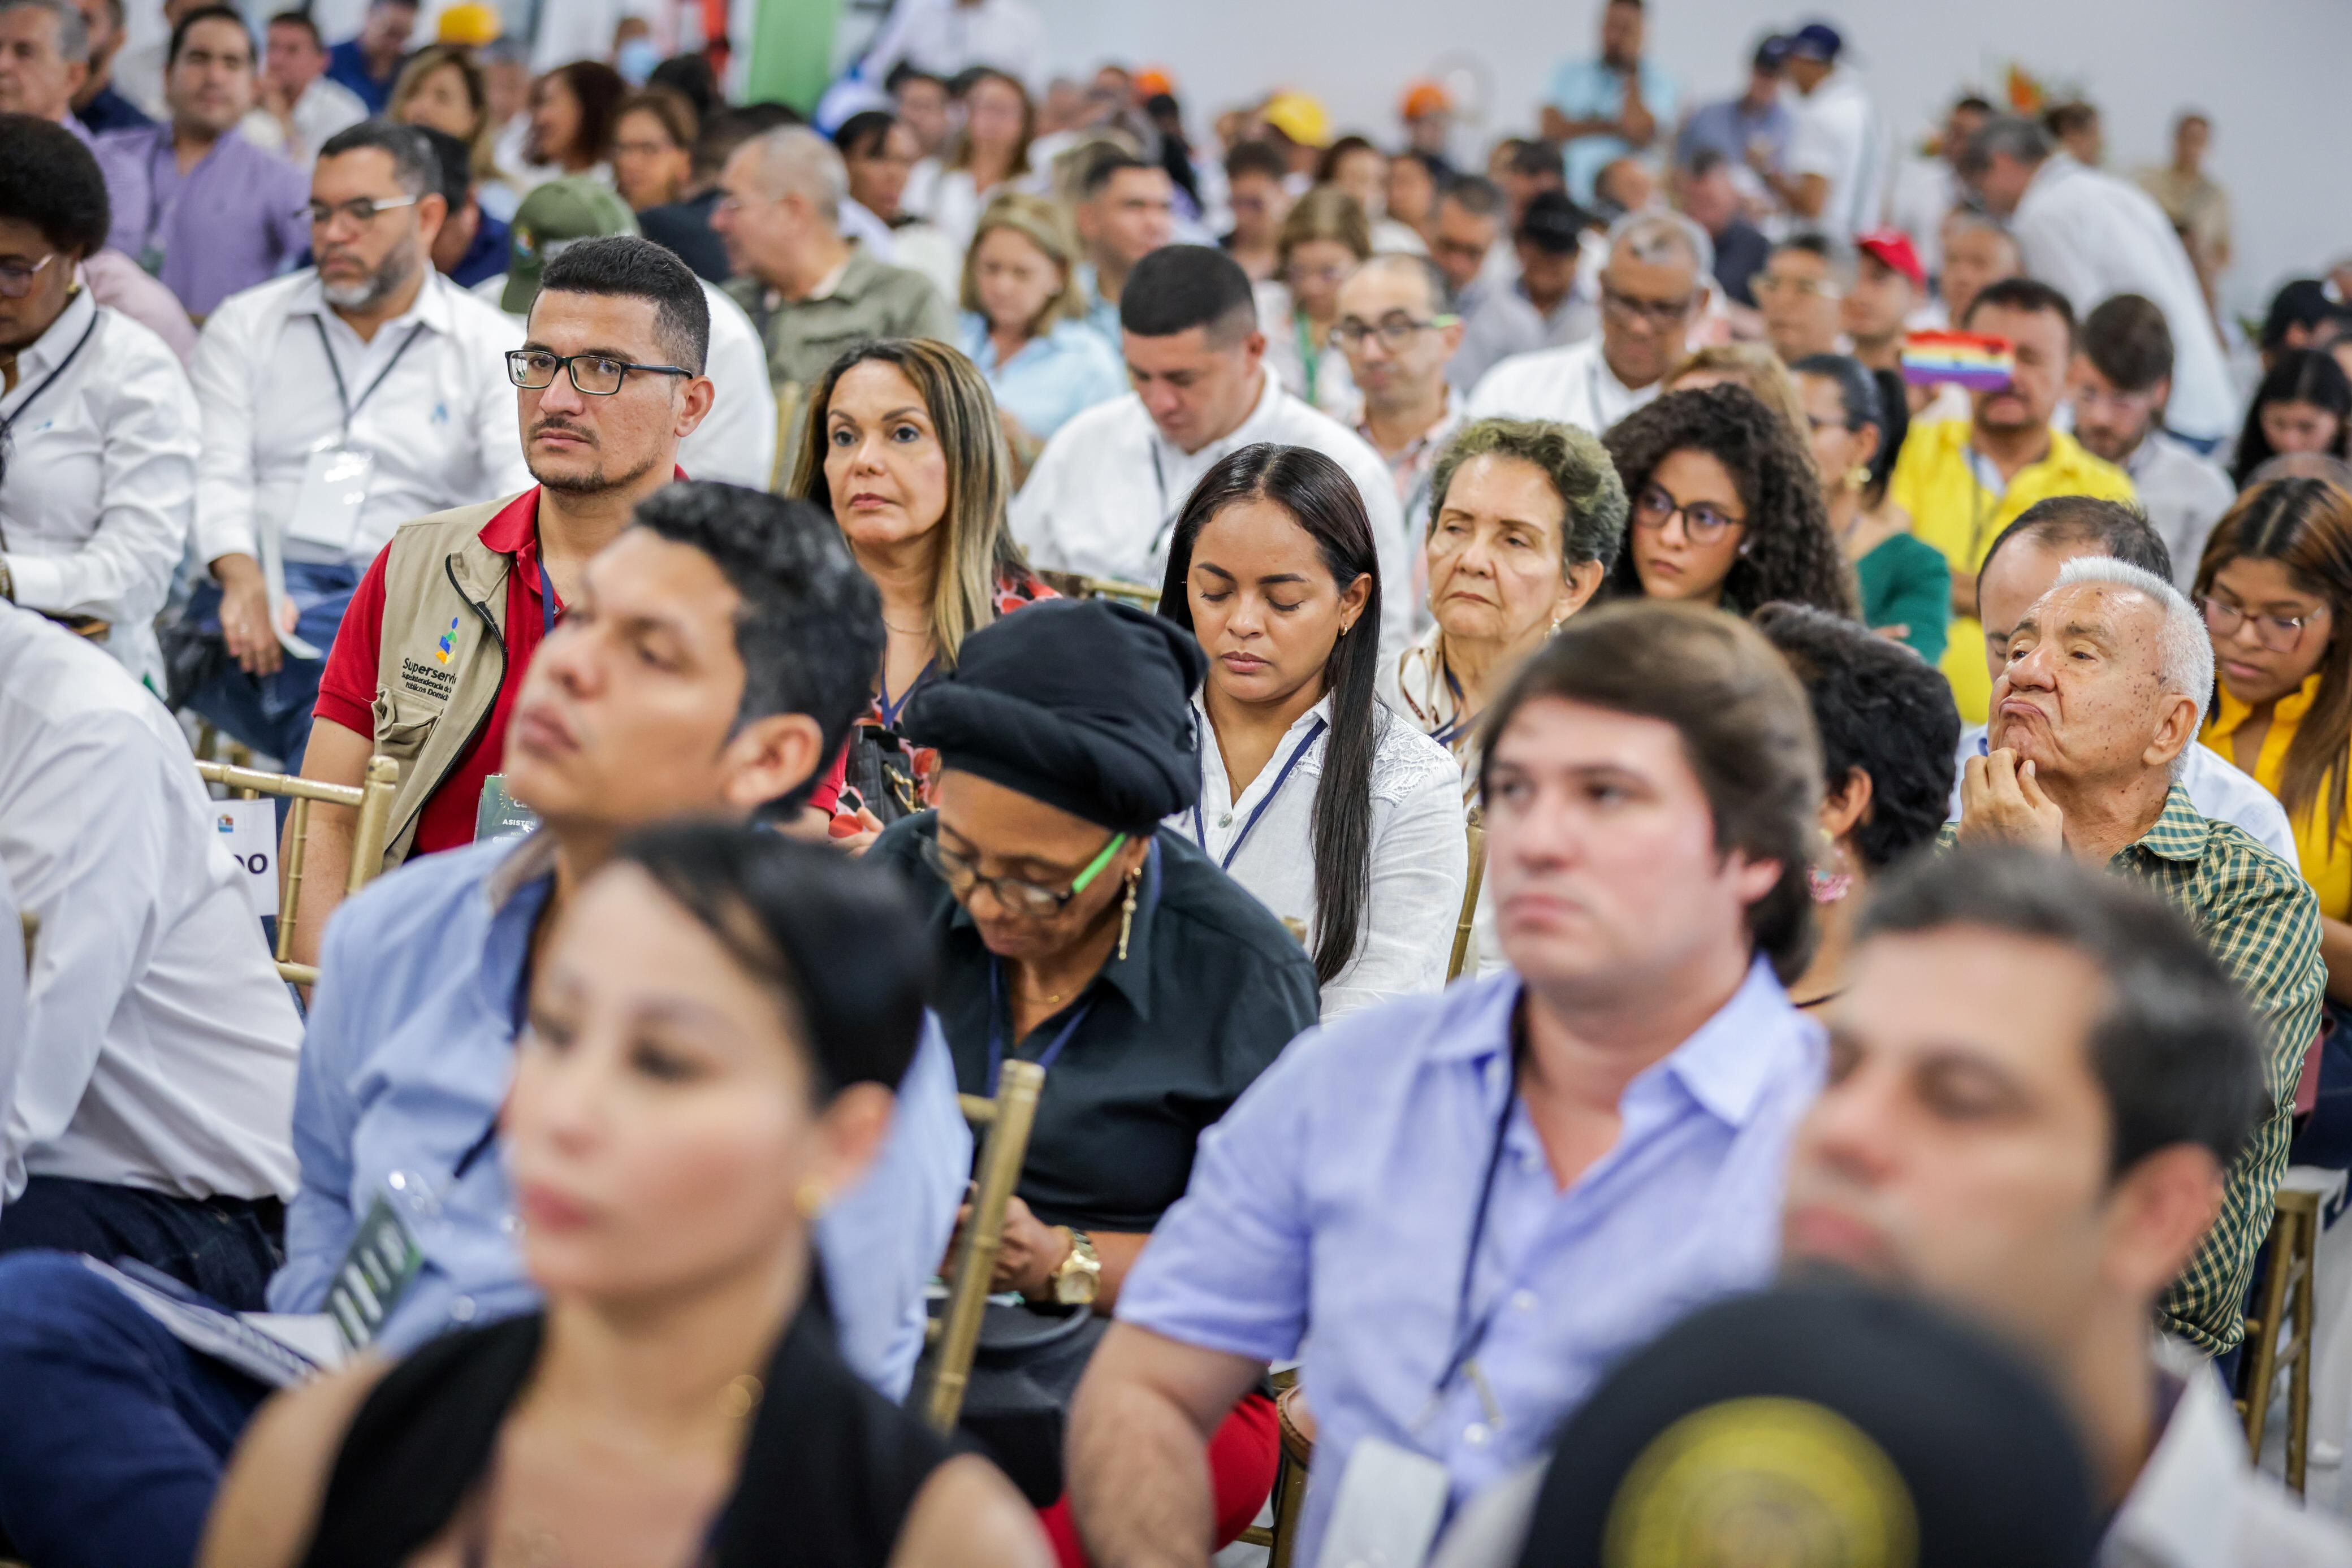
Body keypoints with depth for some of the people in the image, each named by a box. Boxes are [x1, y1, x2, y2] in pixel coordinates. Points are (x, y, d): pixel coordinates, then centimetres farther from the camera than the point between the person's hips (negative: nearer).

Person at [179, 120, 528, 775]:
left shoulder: (491, 347, 14)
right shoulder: (245, 325, 20)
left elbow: (530, 497, 1)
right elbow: (216, 469, 7)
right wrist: (242, 574, -16)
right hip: (257, 595, 0)